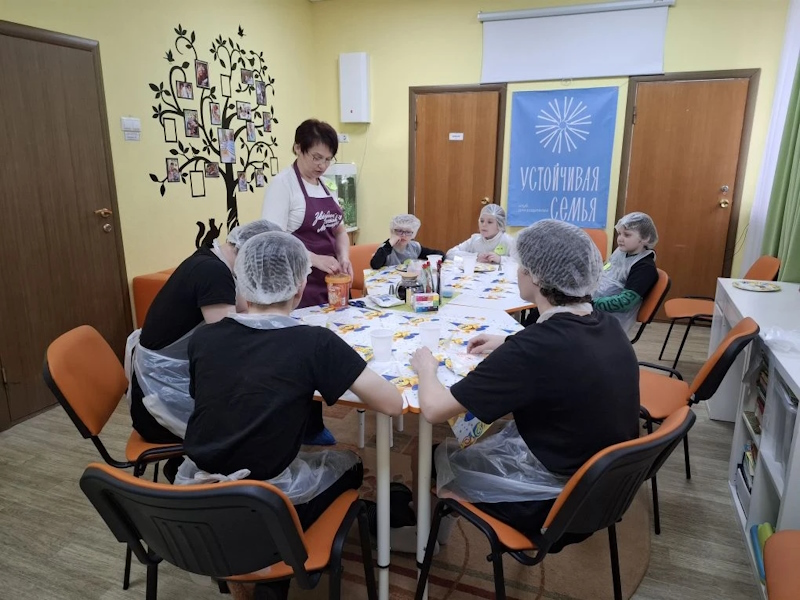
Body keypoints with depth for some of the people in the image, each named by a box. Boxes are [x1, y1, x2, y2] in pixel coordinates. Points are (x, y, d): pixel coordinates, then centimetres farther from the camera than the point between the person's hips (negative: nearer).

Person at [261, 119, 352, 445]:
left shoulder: (325, 185, 10)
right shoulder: (282, 184, -12)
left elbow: (339, 230, 16)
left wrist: (344, 257, -4)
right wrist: (316, 260, -28)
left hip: (328, 285, 7)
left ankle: (314, 425, 28)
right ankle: (304, 428, 20)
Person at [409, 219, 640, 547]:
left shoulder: (534, 348, -30)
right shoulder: (606, 327, -5)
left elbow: (434, 409, -24)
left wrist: (426, 368, -4)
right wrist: (508, 344, 18)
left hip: (553, 501, -7)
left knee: (431, 455, 14)